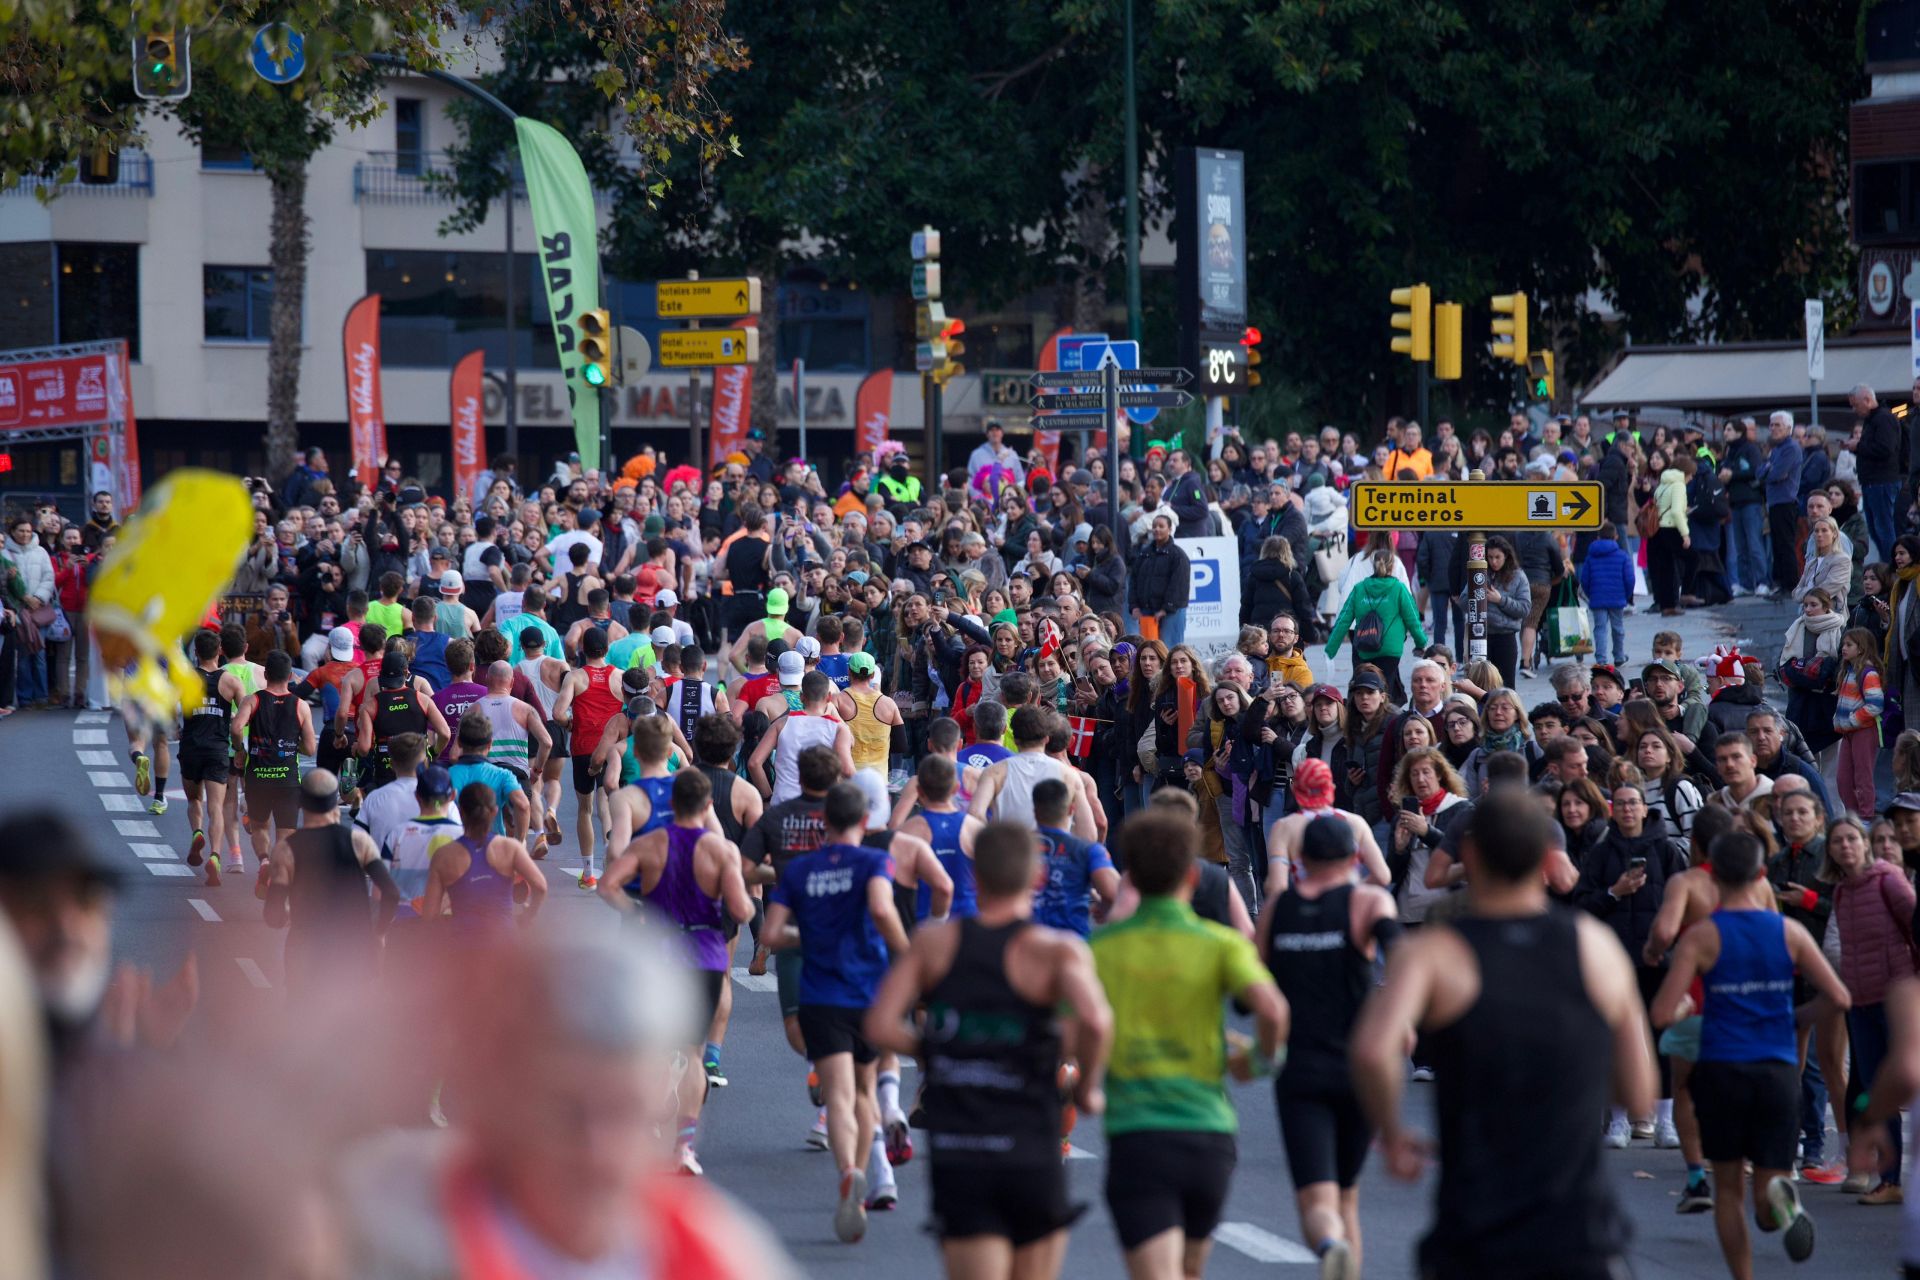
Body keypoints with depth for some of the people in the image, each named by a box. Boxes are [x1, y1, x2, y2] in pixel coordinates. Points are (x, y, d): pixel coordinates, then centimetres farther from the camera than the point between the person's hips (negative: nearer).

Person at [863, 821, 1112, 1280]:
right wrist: (1087, 1087, -7)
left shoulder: (933, 942, 3)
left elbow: (880, 1026, -5)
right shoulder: (1058, 951, -6)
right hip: (1032, 1159, -1)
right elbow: (1094, 1019, -25)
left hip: (955, 1160, 1)